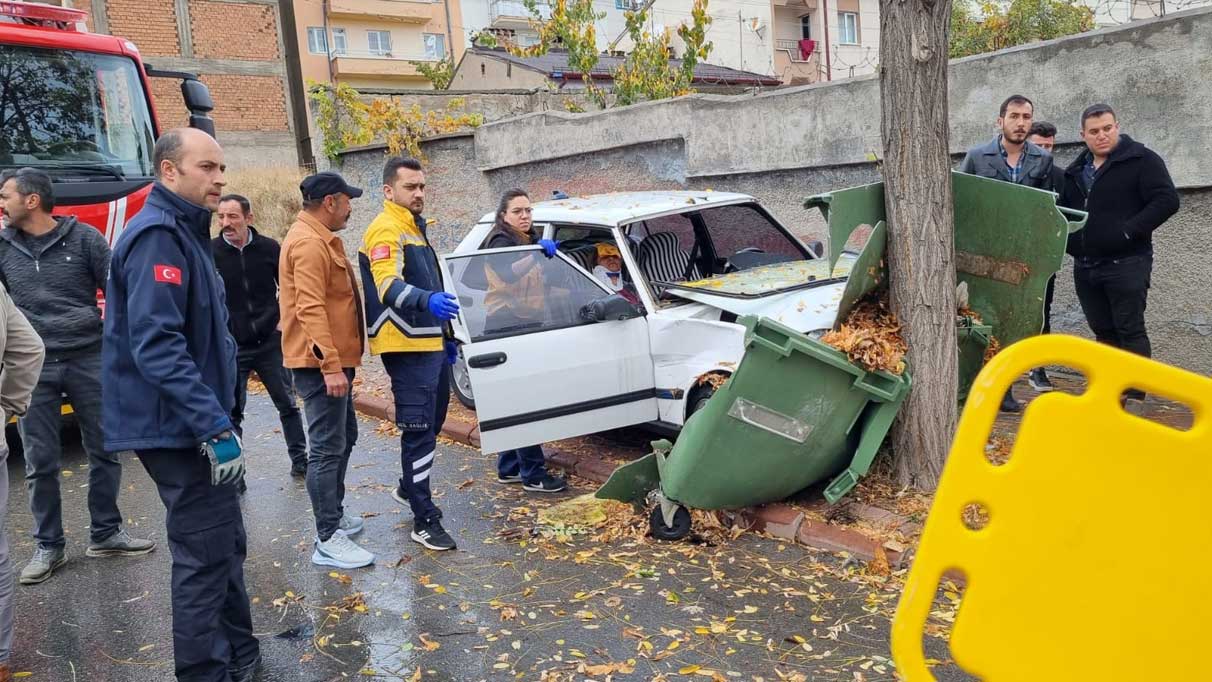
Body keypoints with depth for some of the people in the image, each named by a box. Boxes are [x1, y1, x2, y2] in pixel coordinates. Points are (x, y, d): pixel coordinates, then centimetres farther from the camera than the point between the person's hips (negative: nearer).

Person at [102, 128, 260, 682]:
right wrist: (215, 427, -28)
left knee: (225, 546, 18)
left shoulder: (185, 233, 15)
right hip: (176, 427, -10)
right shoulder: (157, 236, -17)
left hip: (190, 423, 10)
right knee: (205, 554, -3)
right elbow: (156, 345, -26)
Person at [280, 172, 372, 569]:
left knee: (344, 437, 20)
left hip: (334, 359, 11)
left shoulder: (321, 238, 17)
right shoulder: (308, 243, -17)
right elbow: (311, 309, -25)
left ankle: (334, 513, 33)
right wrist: (330, 364, -29)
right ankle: (328, 541, -4)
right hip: (322, 364, -11)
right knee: (327, 448, -8)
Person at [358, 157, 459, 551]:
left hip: (429, 343, 10)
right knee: (420, 430, -7)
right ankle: (424, 521, -1)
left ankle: (409, 489, 38)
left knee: (432, 423, 20)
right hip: (407, 347, -10)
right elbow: (388, 286, -30)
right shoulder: (386, 231, -13)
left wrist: (444, 334, 25)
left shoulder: (414, 228, 19)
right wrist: (427, 300, -48)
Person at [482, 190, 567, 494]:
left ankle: (508, 468, 19)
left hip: (524, 325, 10)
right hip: (507, 326, -10)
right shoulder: (501, 241, -9)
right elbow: (508, 275, -31)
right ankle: (533, 474, -9)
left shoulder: (526, 240, 19)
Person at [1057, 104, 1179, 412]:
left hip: (1126, 264, -6)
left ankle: (1134, 398, -1)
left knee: (1130, 330, -5)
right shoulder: (1076, 170, 16)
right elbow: (1064, 210, 26)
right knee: (1104, 332, 12)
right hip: (1085, 267, 6)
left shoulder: (1141, 159, -4)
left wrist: (1129, 231, -19)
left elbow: (1167, 200, -12)